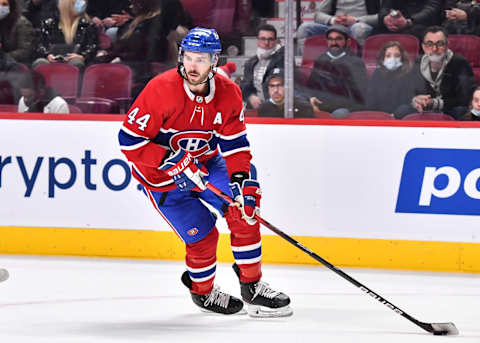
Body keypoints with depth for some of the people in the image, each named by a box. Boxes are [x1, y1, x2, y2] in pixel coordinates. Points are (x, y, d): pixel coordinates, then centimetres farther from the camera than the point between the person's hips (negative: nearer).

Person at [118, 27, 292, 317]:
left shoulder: (228, 93, -11)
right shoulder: (162, 90, -27)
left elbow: (235, 143, -4)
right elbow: (129, 139, -26)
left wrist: (242, 181, -19)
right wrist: (173, 162, -32)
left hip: (205, 163, 5)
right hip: (162, 177, -5)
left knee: (244, 210, -11)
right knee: (203, 237, -7)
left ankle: (252, 287, 2)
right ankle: (202, 291, 23)